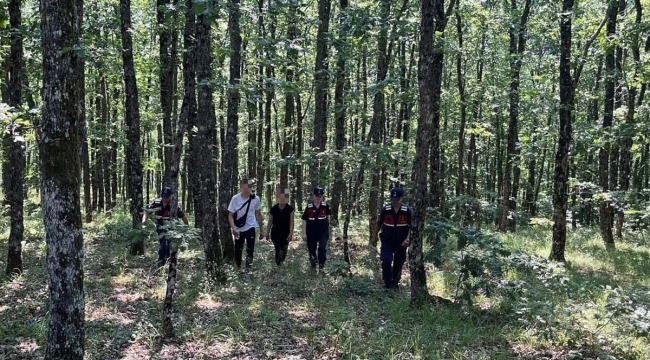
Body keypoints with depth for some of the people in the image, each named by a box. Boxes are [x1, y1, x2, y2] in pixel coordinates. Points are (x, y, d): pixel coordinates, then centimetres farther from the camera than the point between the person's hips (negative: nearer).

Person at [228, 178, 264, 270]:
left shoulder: (255, 199, -8)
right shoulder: (235, 199, -13)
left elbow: (258, 214, 6)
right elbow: (230, 215, -9)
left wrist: (261, 230, 10)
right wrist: (233, 228, -26)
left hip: (250, 228, 0)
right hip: (239, 229, 0)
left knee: (250, 250, -7)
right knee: (238, 250, 12)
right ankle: (238, 269, 31)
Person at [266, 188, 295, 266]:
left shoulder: (290, 209, -7)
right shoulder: (273, 209, -6)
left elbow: (291, 222, -6)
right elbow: (270, 221, 4)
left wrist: (290, 234, -12)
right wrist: (267, 233, 7)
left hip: (285, 234, 1)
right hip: (275, 233, -1)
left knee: (284, 251, 6)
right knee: (279, 249, -12)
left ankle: (280, 263, 24)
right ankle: (278, 264, -3)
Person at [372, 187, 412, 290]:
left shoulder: (407, 211, -12)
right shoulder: (385, 210, -9)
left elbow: (411, 227, -4)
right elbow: (379, 224, 6)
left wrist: (407, 239, -17)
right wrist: (374, 237, 12)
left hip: (401, 243, 0)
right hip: (387, 241, 0)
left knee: (398, 264, 12)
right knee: (386, 262, -16)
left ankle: (395, 284, 31)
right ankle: (388, 285, -6)